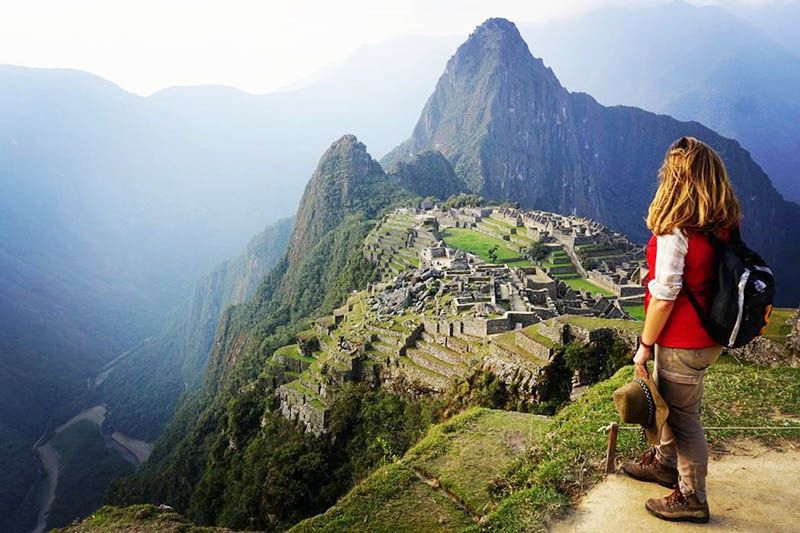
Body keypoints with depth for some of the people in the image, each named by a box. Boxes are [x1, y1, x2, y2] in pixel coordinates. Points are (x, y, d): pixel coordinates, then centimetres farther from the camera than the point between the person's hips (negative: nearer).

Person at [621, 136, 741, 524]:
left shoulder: (674, 232, -25)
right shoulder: (724, 225, -1)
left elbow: (664, 298, -23)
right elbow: (719, 279, 9)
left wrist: (644, 345, -12)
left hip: (683, 343, -8)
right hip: (711, 335, 8)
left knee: (683, 417, 9)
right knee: (666, 400, 26)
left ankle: (692, 499, 26)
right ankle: (664, 463, 47)